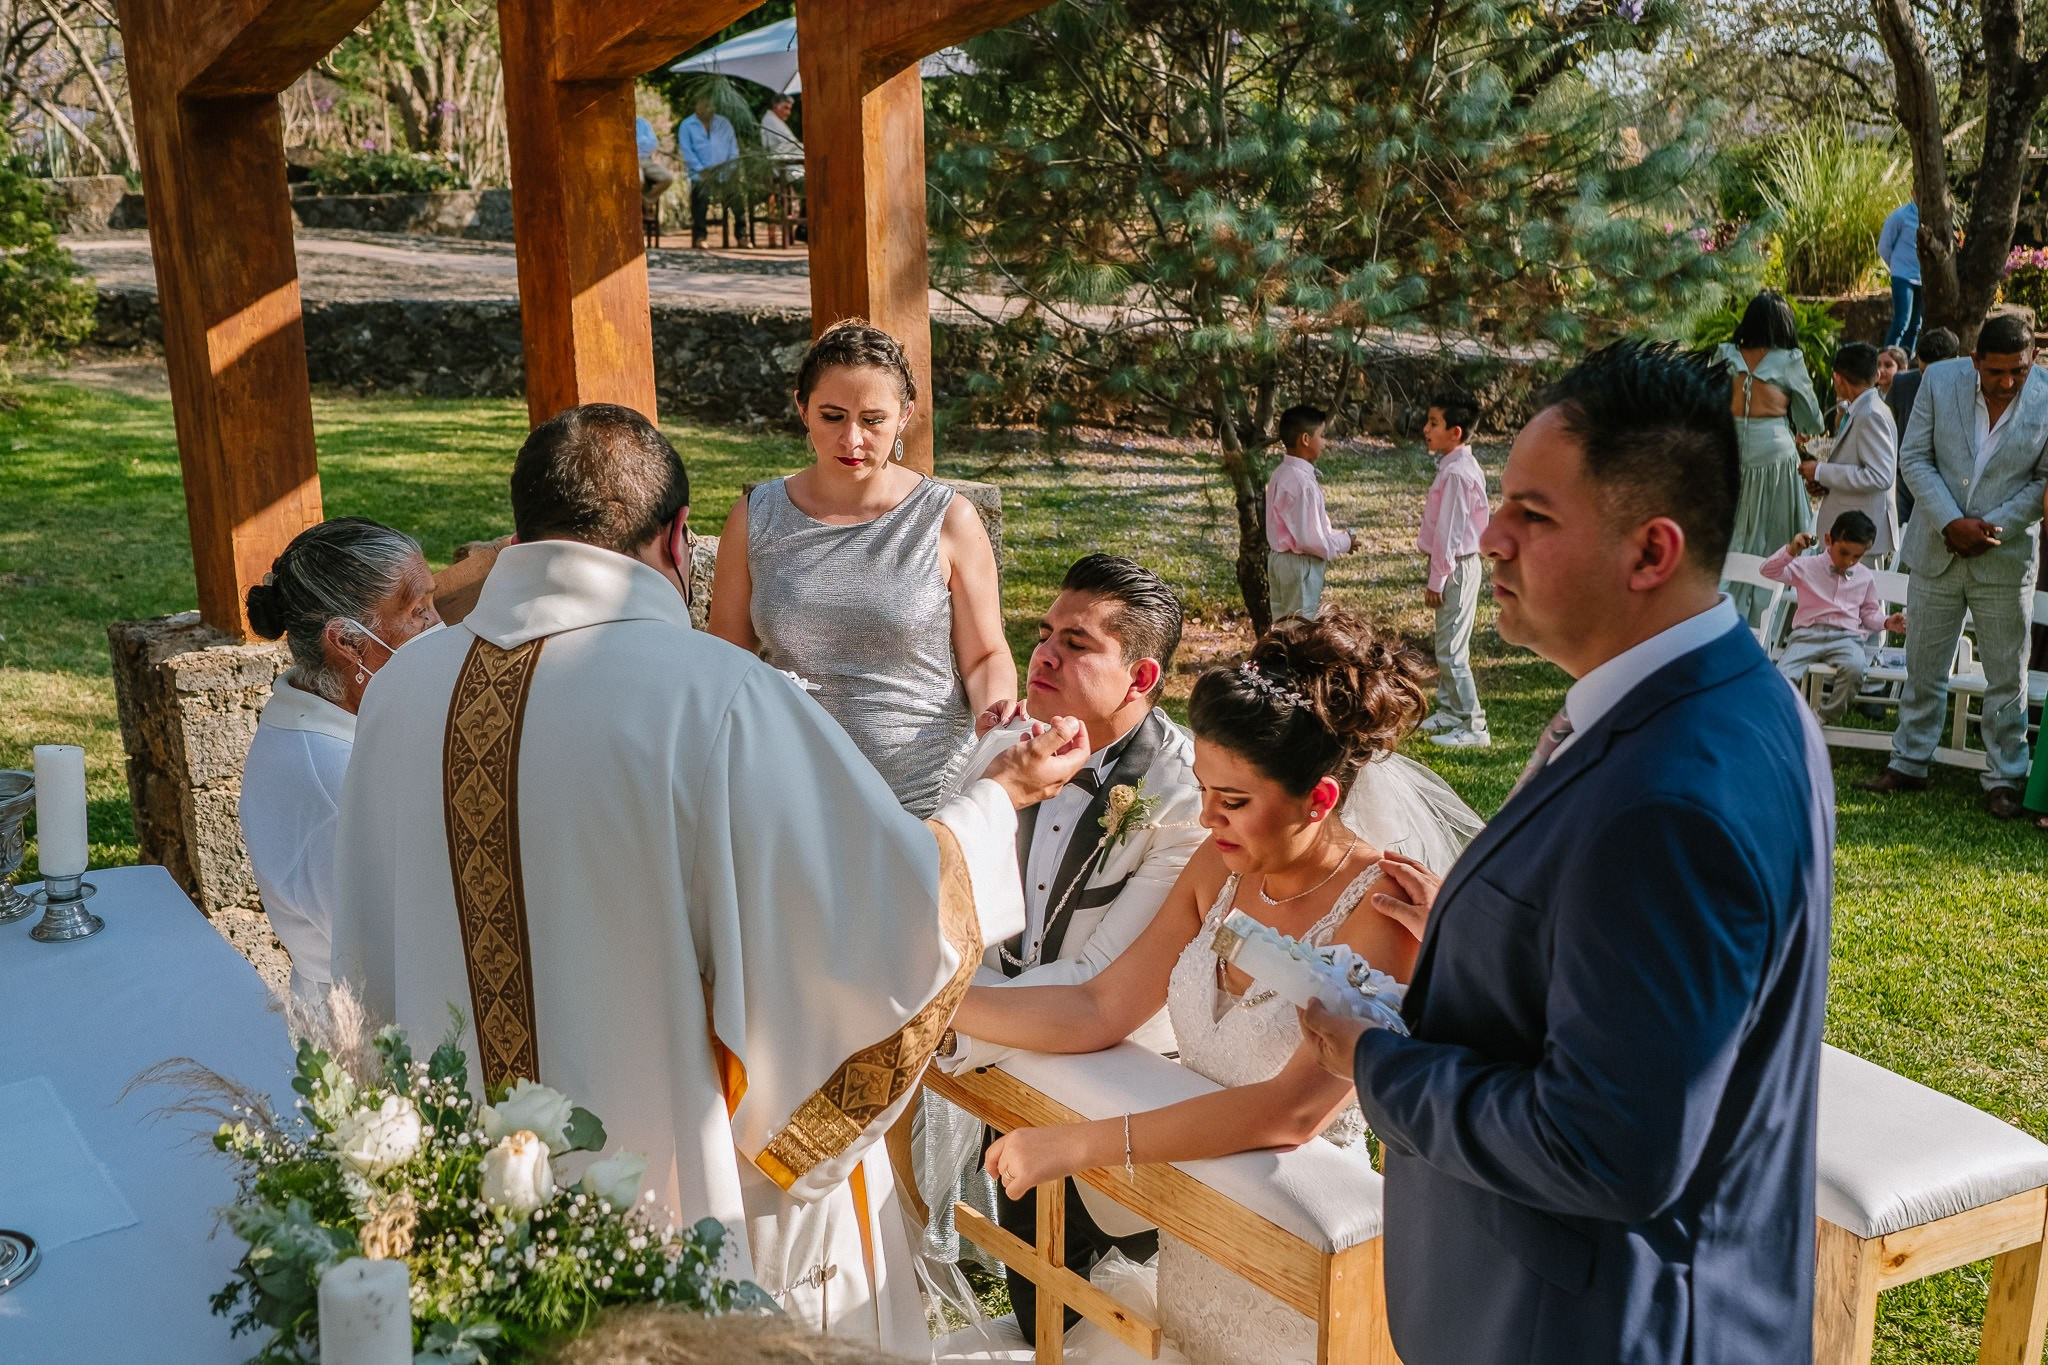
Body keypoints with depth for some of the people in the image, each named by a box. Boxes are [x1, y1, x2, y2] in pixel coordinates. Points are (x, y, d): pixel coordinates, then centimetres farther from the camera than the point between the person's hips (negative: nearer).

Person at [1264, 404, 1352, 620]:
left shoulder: (1282, 473, 7)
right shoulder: (1301, 482, -23)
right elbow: (1310, 540, -23)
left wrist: (1336, 536, 9)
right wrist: (1344, 543, -8)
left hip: (1280, 559, 10)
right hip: (1300, 565, -10)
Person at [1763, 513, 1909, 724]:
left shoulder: (1866, 578, 18)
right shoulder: (1807, 566, 9)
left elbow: (1869, 612, 27)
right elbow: (1769, 571, 0)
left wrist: (1886, 622, 6)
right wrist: (1790, 551, -15)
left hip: (1846, 636, 1)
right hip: (1808, 633, -1)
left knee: (1855, 667, -36)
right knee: (1782, 677, -30)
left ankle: (1825, 718, -15)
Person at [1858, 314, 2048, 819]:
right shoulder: (1940, 381, -7)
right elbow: (1914, 458, -5)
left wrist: (1992, 526, -14)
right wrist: (1951, 522, -15)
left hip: (2005, 556, -1)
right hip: (1936, 550, 1)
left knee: (2007, 677, 8)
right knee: (1924, 667, 13)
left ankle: (2004, 780, 19)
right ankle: (1908, 764, 26)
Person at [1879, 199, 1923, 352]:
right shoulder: (1900, 216, -7)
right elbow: (1884, 247, 0)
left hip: (1924, 280, 5)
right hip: (1903, 277, -5)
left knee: (1915, 326, 7)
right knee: (1901, 323, -16)